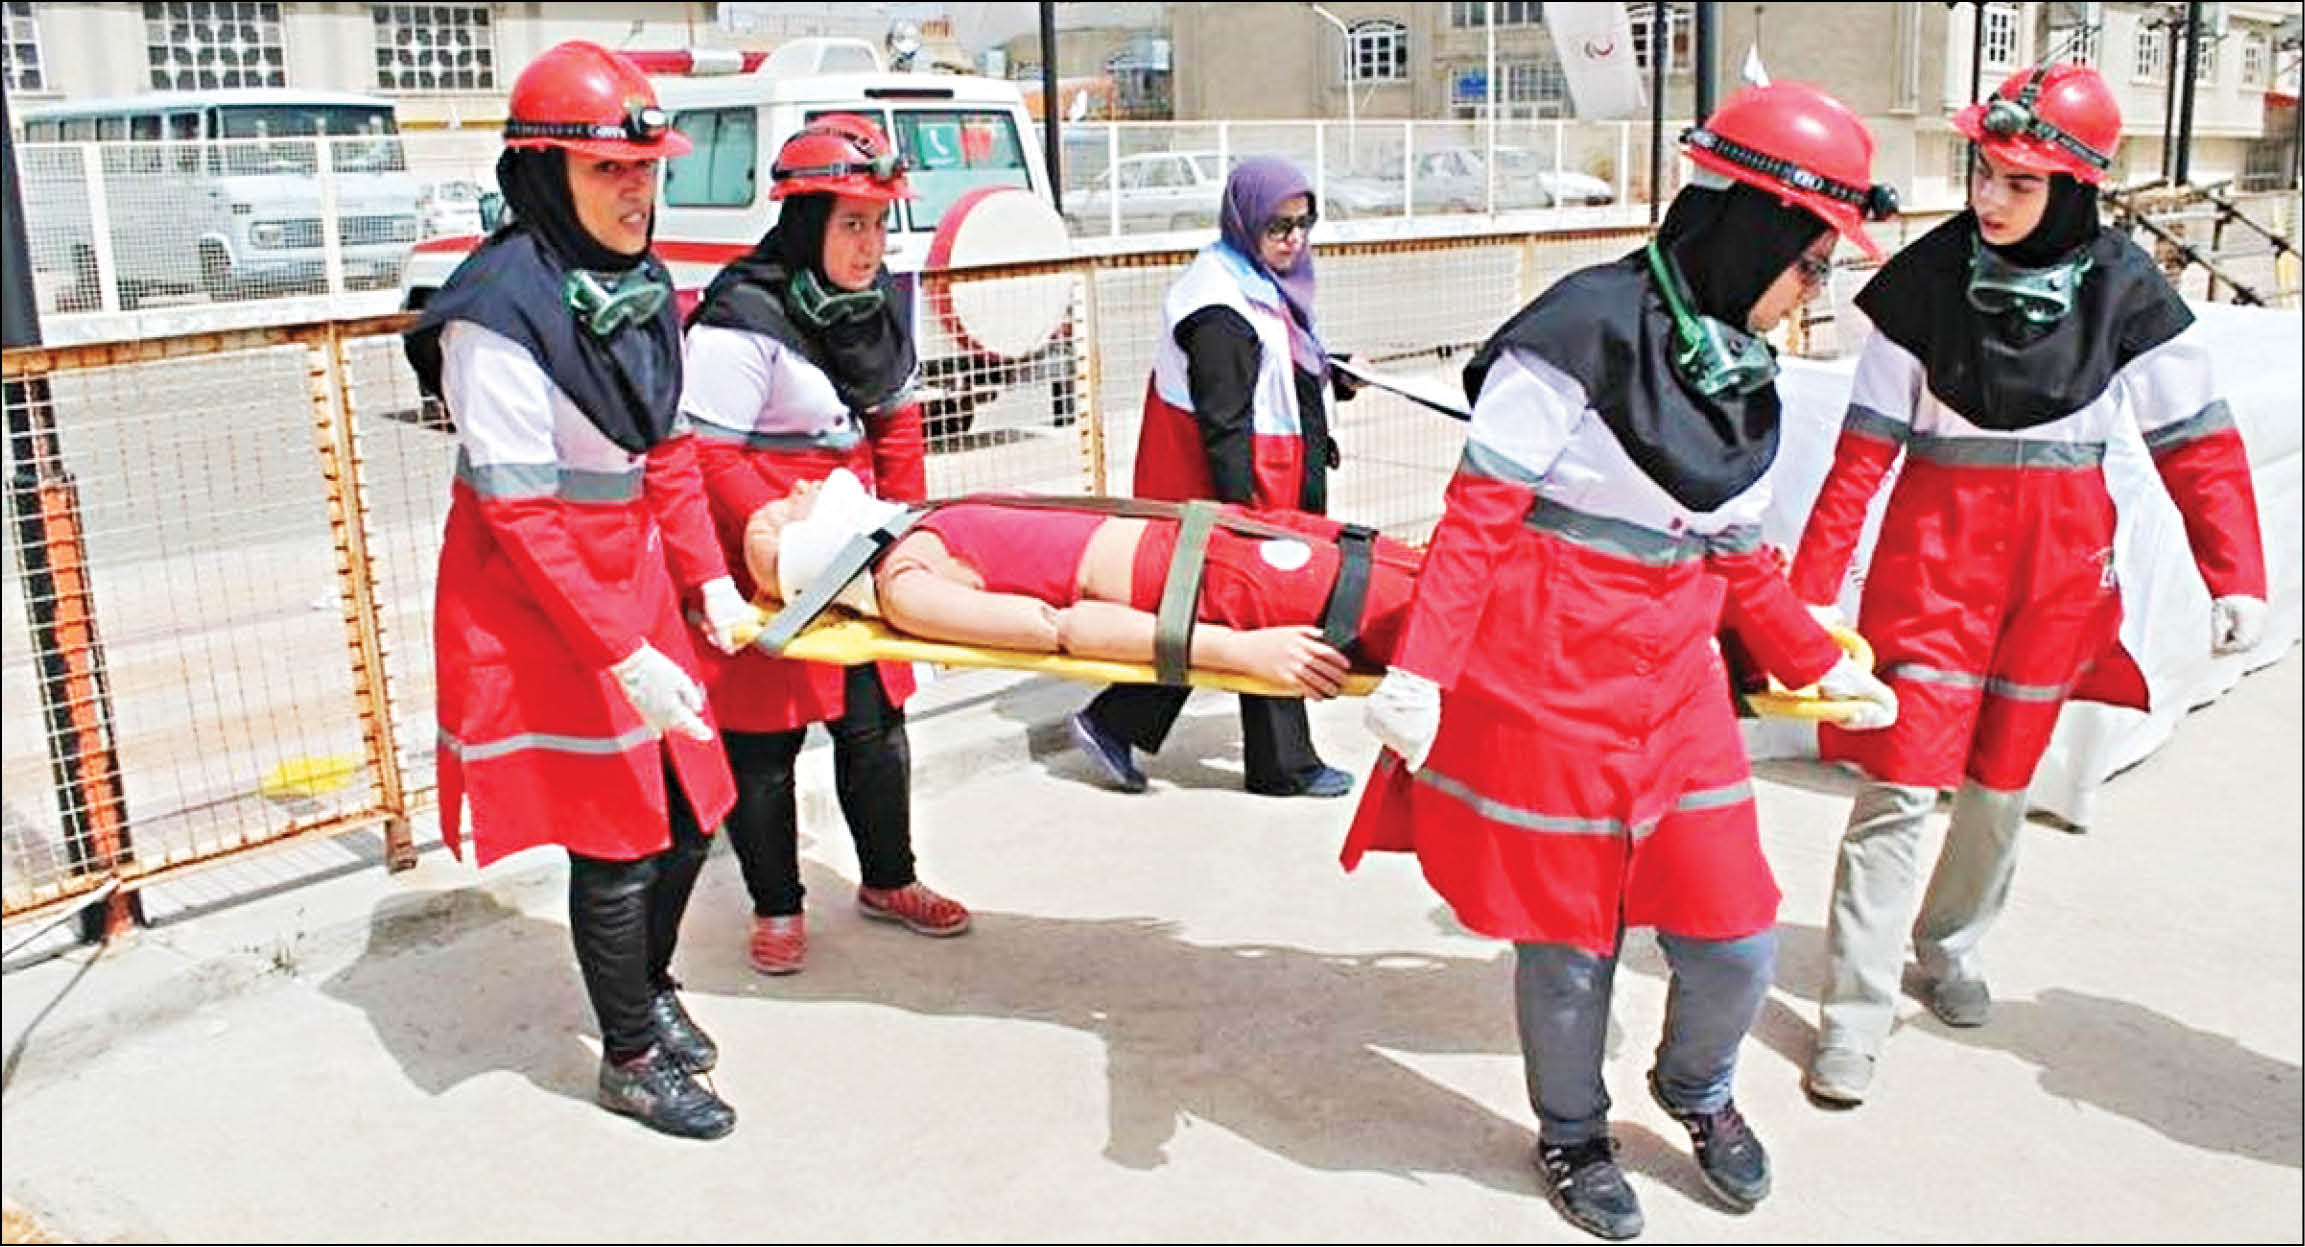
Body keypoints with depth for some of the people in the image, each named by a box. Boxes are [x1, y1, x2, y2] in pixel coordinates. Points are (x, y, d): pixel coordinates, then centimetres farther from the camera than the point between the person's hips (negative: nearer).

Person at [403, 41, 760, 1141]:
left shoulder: (639, 284, 4)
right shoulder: (500, 312, -21)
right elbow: (520, 514, -22)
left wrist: (710, 580, 5)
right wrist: (625, 656, -24)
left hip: (631, 573, 8)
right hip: (536, 602, -7)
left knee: (689, 806, 14)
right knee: (616, 839, 2)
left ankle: (649, 982, 41)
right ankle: (631, 1059, 24)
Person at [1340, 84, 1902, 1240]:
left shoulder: (1744, 372, 9)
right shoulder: (1583, 331, -15)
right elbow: (1476, 517, -16)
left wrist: (1817, 666, 22)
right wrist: (1420, 673, -20)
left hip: (1674, 686, 7)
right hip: (1544, 688, -7)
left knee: (1734, 937, 8)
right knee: (1569, 941, 8)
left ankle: (1697, 1087, 40)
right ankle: (1571, 1132, 36)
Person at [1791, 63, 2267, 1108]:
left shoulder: (2123, 292, -4)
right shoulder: (1925, 279, -8)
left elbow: (2199, 445, 0)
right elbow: (1865, 450, -7)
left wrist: (2235, 578, -7)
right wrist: (1812, 587, -10)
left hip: (2060, 558, 2)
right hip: (1934, 547, -2)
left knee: (2002, 778, 13)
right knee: (1902, 780, -6)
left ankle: (1950, 945, 39)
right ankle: (1854, 1017, 2)